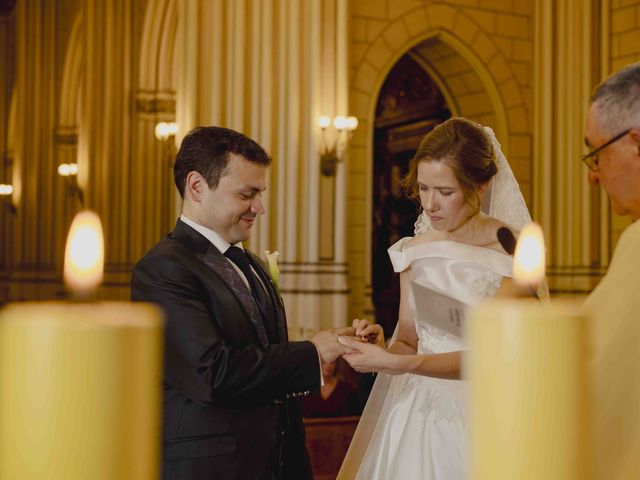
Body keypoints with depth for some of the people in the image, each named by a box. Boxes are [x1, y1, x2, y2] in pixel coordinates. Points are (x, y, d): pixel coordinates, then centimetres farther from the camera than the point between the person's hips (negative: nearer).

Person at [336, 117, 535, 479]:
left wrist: (396, 363, -26)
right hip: (415, 415, 4)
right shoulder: (415, 250, 2)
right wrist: (382, 349, -16)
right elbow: (409, 342, 7)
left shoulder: (512, 252, -12)